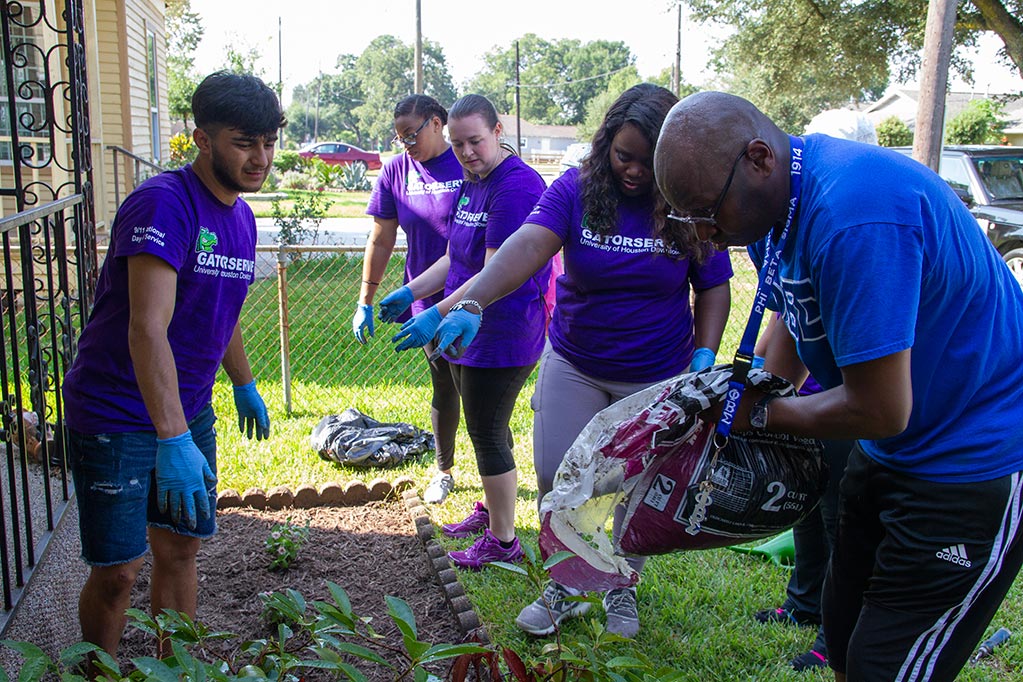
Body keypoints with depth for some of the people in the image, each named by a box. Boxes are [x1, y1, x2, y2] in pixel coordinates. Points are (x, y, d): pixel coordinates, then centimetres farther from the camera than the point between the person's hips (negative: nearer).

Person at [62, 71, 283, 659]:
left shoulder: (242, 217, 6)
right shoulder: (163, 203, -21)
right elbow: (147, 330, -30)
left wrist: (245, 384, 29)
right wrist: (173, 441, -36)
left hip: (189, 411, 8)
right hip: (117, 416, -7)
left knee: (181, 548, 15)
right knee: (117, 571, 0)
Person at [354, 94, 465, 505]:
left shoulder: (469, 165, -9)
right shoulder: (396, 171, 2)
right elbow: (381, 242, 7)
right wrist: (365, 302, 6)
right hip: (427, 303, 4)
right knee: (443, 387, 17)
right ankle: (444, 472, 34)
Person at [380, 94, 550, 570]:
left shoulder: (517, 186, -19)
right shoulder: (471, 184, 12)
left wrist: (436, 315, -27)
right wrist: (411, 292, 10)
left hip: (503, 333, -9)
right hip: (468, 330, 9)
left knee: (488, 432, -1)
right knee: (485, 427, 21)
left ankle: (502, 541, 14)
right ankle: (490, 510, 39)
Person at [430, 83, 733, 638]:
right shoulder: (575, 189, -12)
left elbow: (714, 286, 0)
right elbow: (527, 246, -29)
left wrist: (705, 353, -12)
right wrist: (472, 304, -44)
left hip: (657, 378, 0)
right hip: (574, 367, 1)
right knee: (556, 479, 5)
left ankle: (622, 588, 40)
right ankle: (564, 588, 31)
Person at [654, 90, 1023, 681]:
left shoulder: (855, 216, -33)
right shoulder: (774, 204, -2)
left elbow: (880, 410, -29)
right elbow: (793, 322, 14)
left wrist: (761, 414, -14)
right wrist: (752, 399, 1)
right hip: (891, 452, 9)